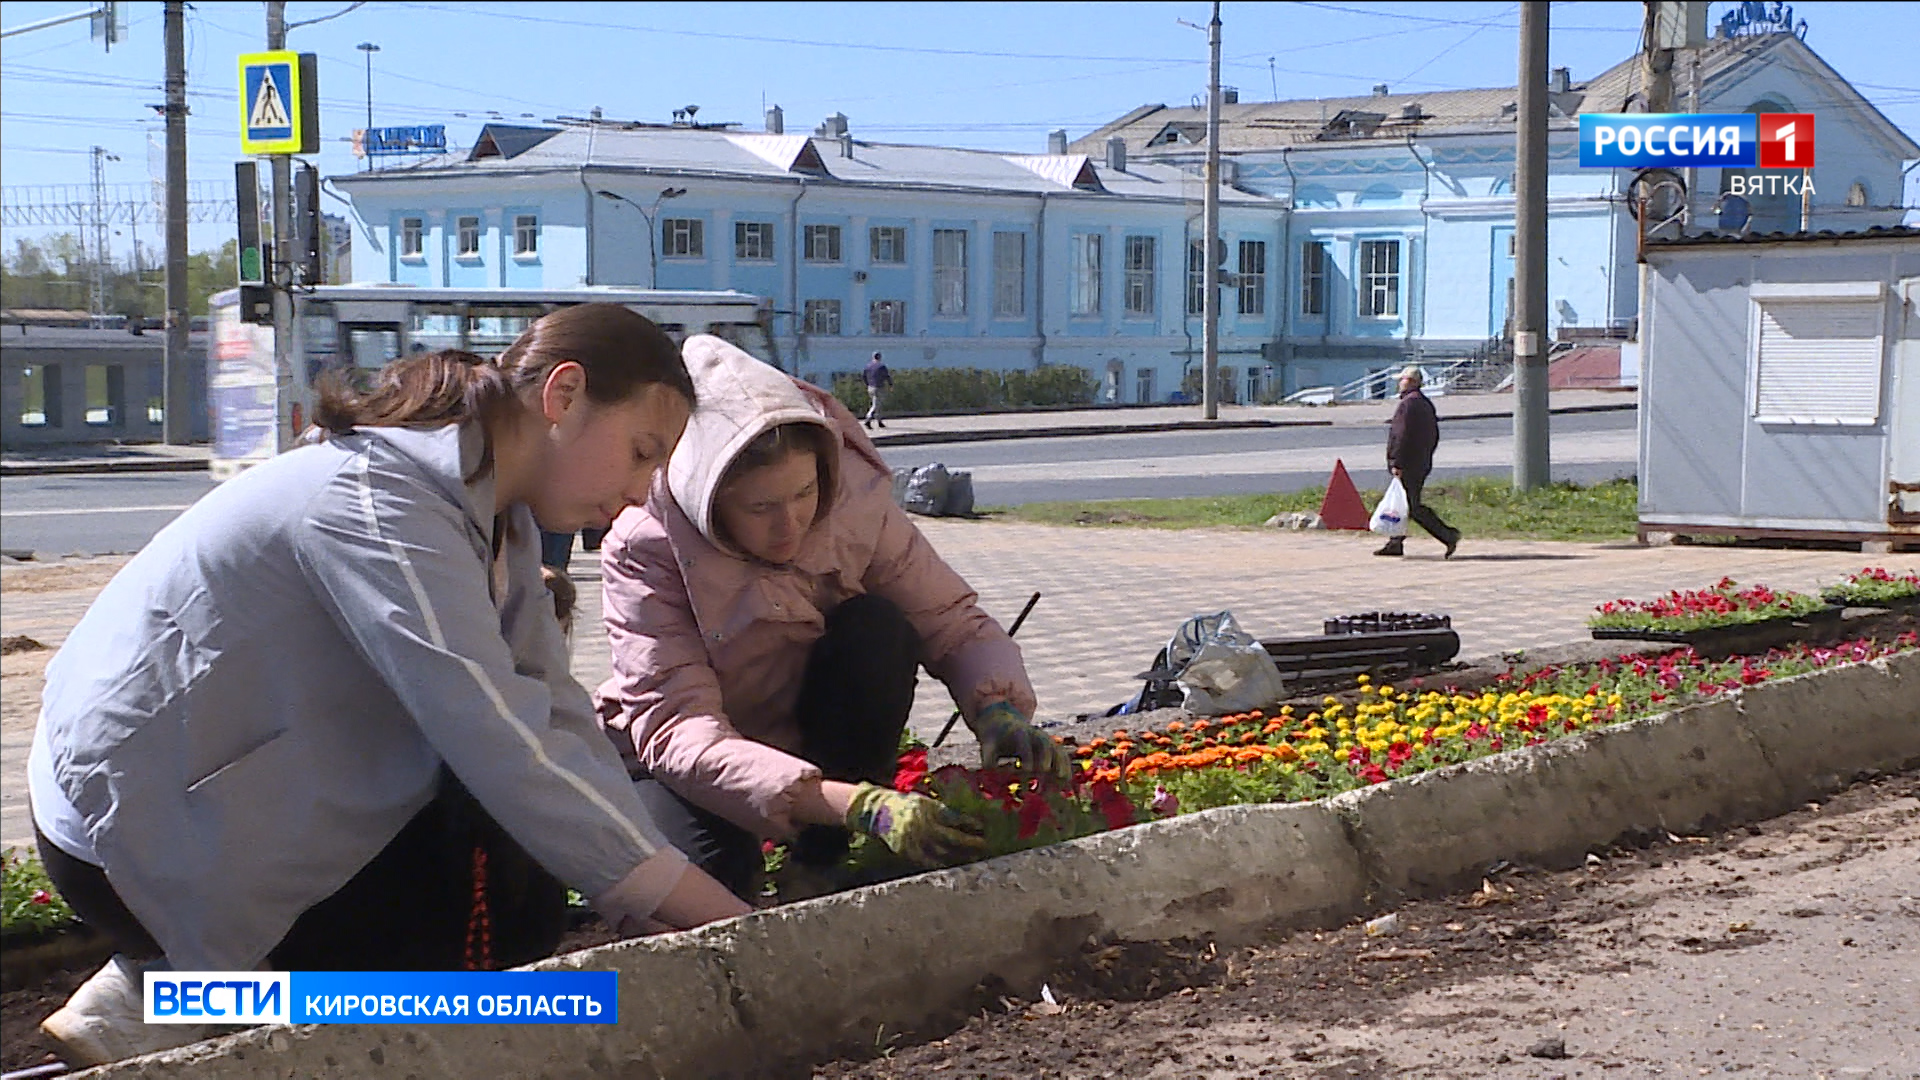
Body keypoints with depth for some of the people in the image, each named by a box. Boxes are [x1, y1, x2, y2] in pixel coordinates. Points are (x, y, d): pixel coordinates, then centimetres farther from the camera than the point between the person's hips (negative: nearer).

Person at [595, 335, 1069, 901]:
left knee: (877, 629, -25)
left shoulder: (855, 500, -20)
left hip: (816, 741, 4)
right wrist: (862, 806, -52)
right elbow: (678, 731, -39)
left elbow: (953, 621, -13)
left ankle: (826, 865, -12)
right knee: (694, 868, -37)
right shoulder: (644, 549, -30)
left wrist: (1001, 714, -38)